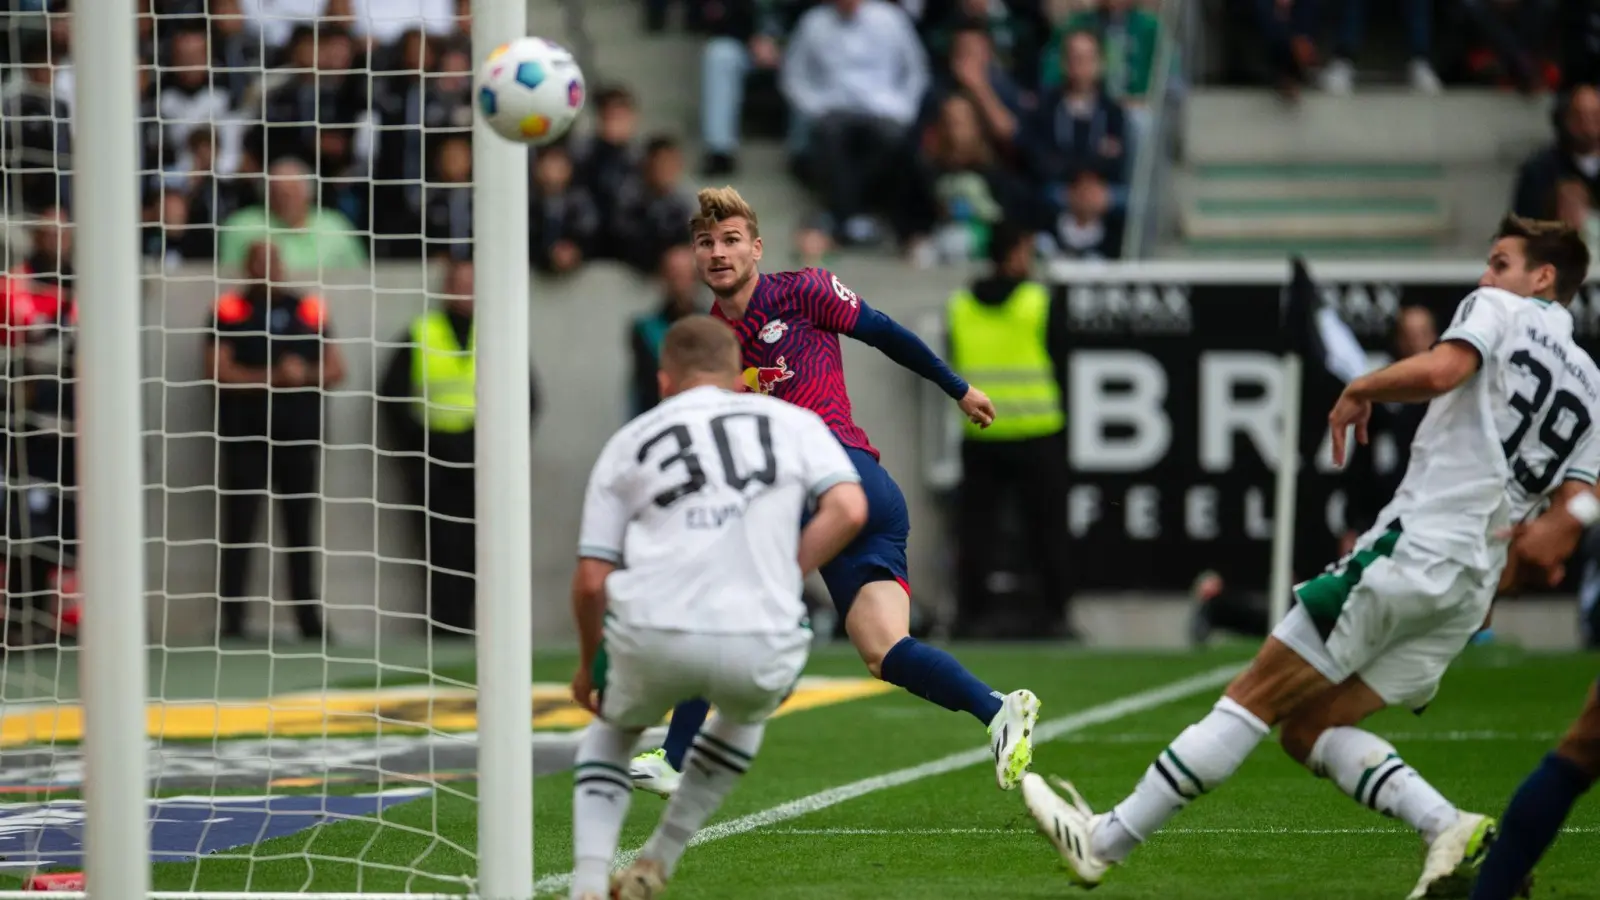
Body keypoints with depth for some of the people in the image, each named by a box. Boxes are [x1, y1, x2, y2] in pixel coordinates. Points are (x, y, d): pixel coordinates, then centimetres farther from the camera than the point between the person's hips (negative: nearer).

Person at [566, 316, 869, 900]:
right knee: (745, 714, 36)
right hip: (760, 646, 0)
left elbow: (591, 580, 12)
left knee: (614, 726, 32)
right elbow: (849, 510, 0)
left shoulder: (628, 443, 17)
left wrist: (589, 665, 28)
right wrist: (782, 579, 10)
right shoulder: (791, 422, 17)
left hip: (654, 636, 0)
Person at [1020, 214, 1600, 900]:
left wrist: (1358, 391, -4)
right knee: (1308, 729, 10)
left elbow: (1440, 370, -20)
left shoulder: (1501, 310, 2)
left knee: (1253, 700, -3)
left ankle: (1103, 843, 0)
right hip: (1470, 587, 8)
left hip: (1410, 551, -8)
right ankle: (1450, 829, -9)